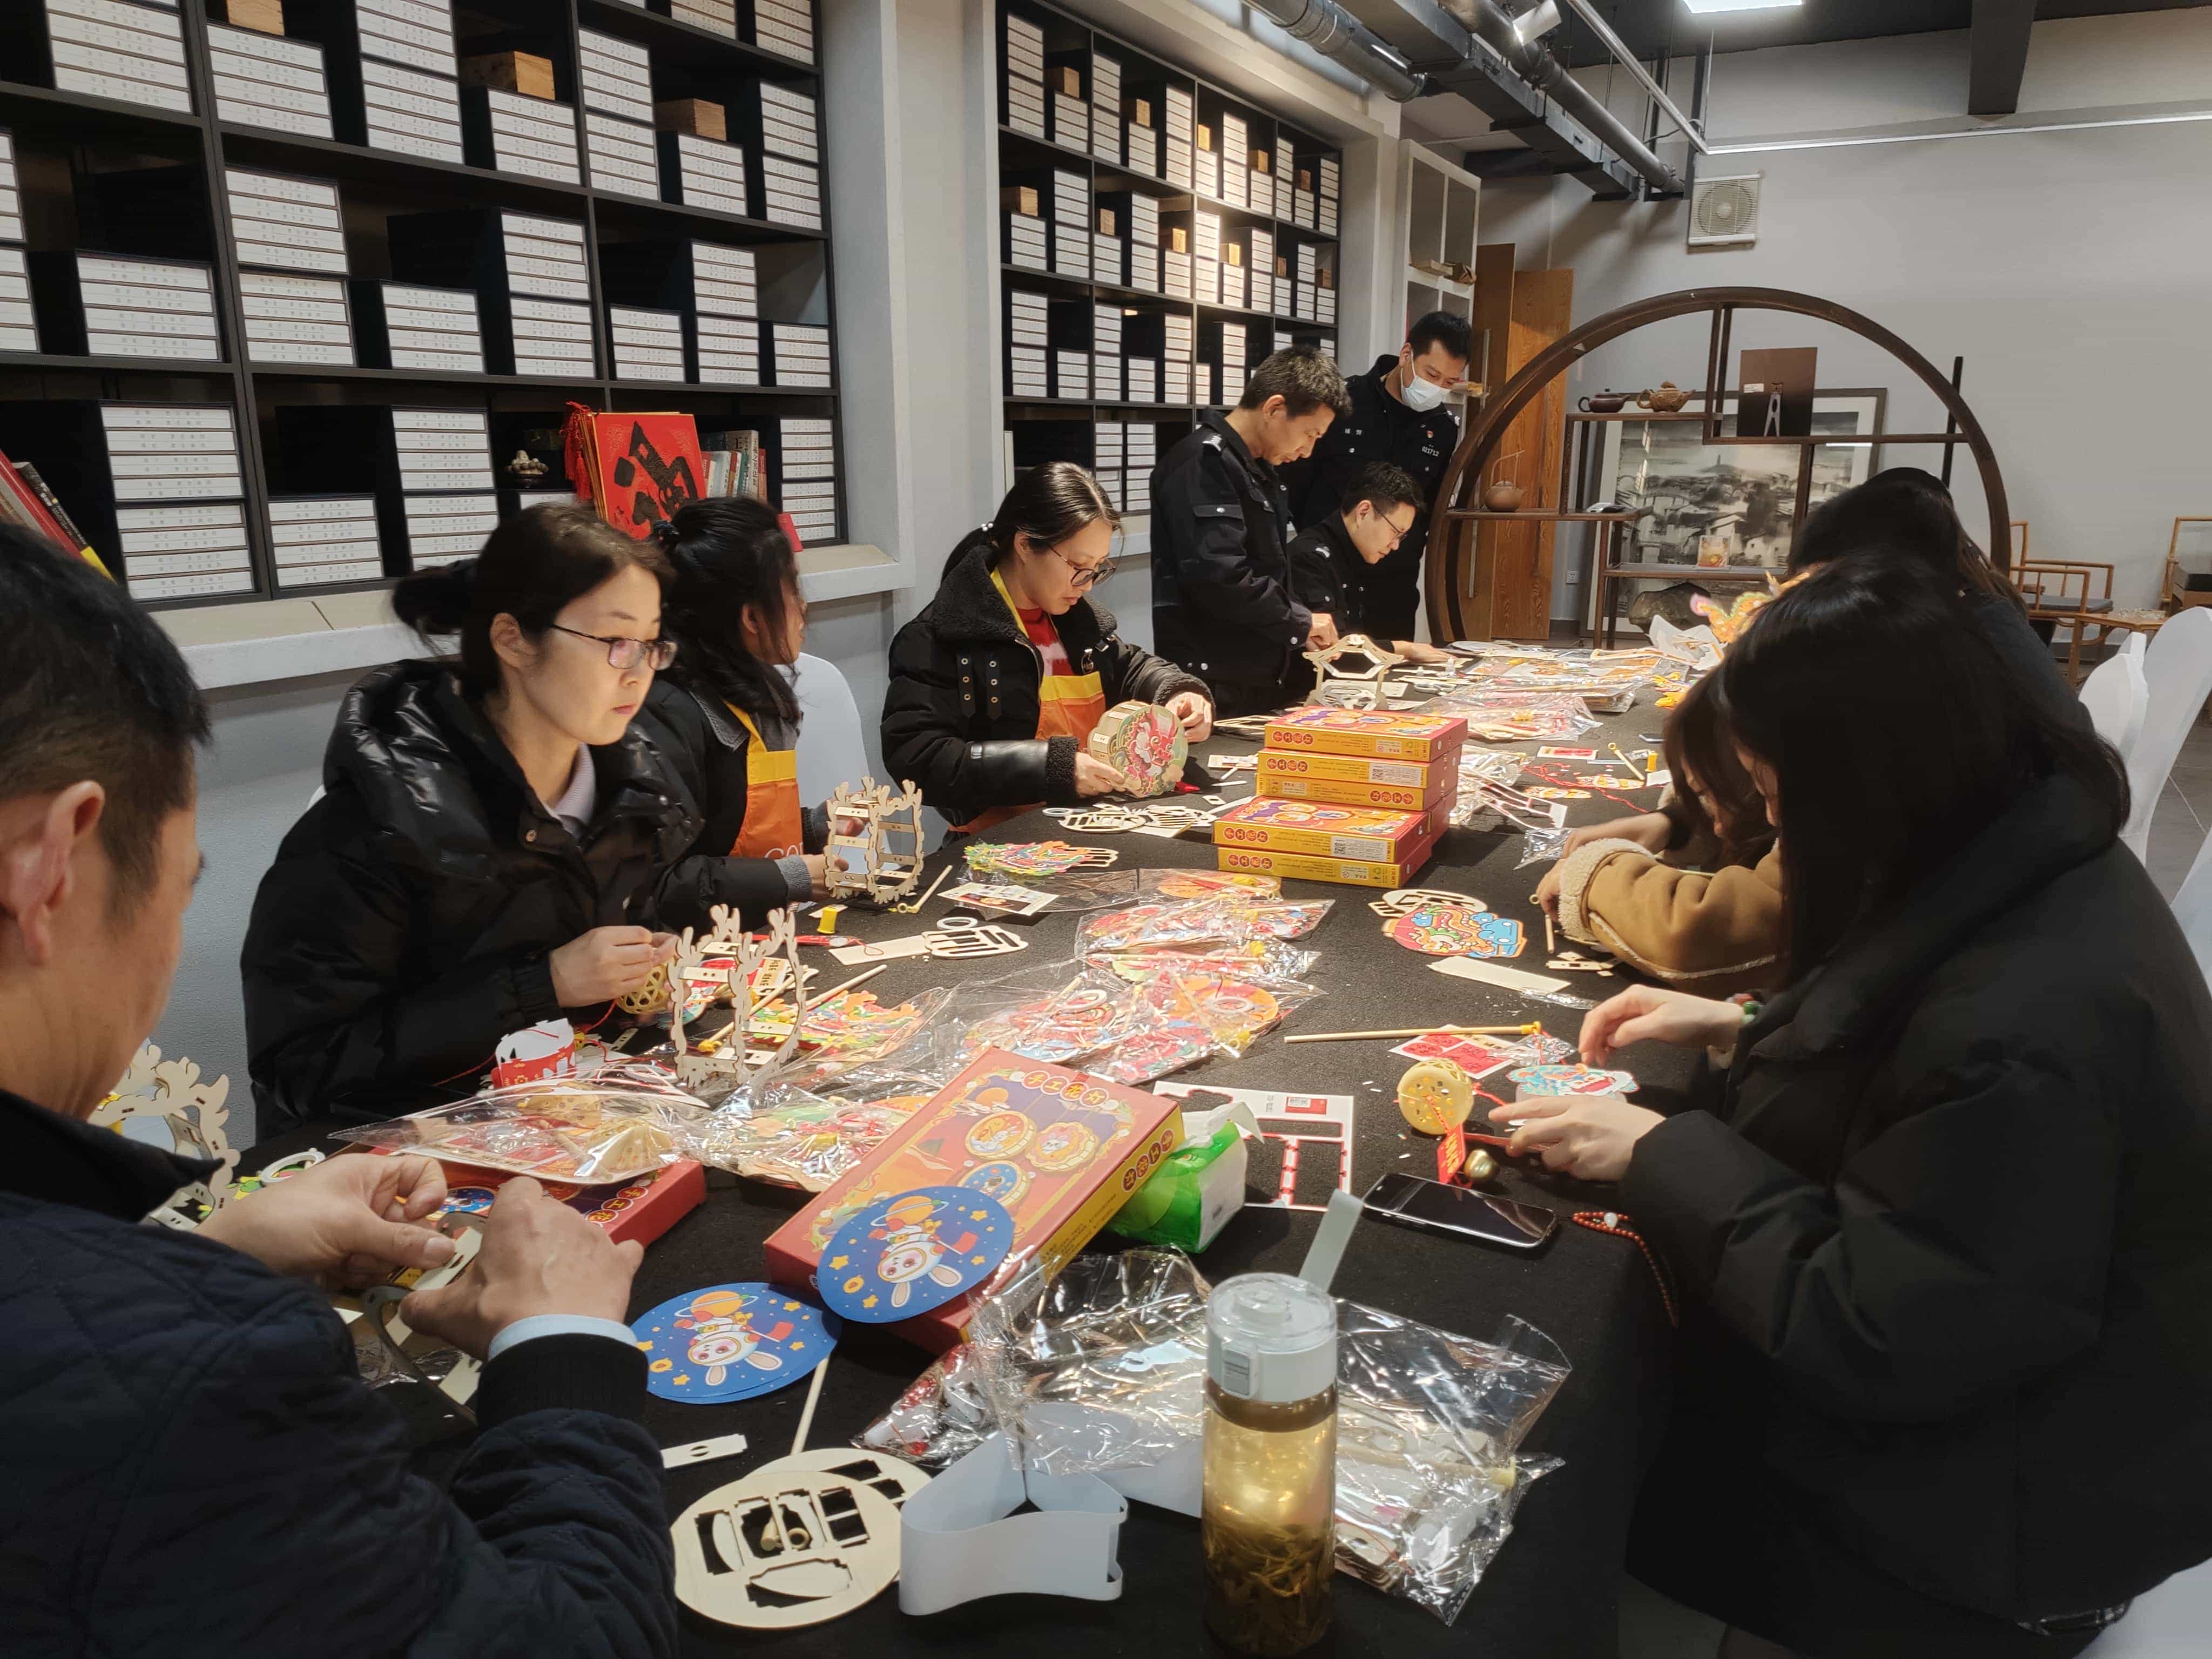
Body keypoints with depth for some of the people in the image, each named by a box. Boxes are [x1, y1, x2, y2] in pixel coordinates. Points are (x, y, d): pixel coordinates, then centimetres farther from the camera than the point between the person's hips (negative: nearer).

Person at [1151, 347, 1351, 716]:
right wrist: (1300, 622, -13)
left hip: (1263, 681, 10)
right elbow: (1218, 577, -26)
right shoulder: (1205, 462, -14)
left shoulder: (1258, 470, 17)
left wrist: (1303, 631, 10)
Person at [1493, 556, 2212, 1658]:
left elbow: (1867, 1339, -30)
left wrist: (1660, 1157, -22)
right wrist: (1746, 1029, 1)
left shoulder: (2029, 1031, -37)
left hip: (1989, 1514, -8)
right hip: (1951, 1371, 8)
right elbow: (1911, 1053, 13)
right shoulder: (2024, 853, -6)